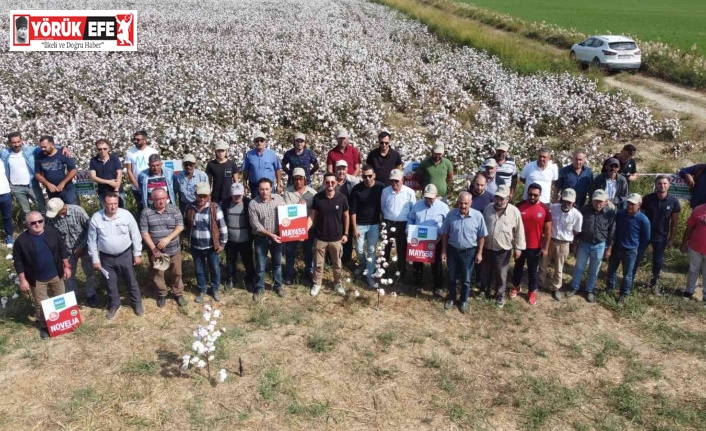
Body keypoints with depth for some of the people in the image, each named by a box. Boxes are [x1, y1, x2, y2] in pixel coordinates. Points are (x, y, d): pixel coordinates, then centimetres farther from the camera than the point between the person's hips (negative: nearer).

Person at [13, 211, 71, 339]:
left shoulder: (52, 232, -10)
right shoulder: (22, 240, -17)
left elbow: (62, 249, 2)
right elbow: (18, 261, -9)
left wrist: (66, 266, 2)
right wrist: (22, 280, -9)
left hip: (56, 275, 3)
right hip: (37, 279, -3)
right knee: (41, 304, 9)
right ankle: (44, 326, 32)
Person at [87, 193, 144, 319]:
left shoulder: (126, 214, -14)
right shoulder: (96, 218, -13)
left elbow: (135, 235, -5)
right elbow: (92, 241, -3)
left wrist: (137, 254, -3)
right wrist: (95, 260, -1)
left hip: (125, 255, -1)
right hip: (106, 258, 1)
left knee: (131, 281, 14)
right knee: (111, 283, 17)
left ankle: (137, 303, 34)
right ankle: (114, 305, 39)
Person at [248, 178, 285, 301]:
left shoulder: (278, 198, -4)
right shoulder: (253, 204, -12)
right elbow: (256, 224, -15)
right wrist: (270, 234, -20)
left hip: (277, 237, 2)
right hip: (261, 238, -2)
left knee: (277, 263, 17)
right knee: (260, 265, 8)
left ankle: (278, 286, 34)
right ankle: (259, 289, 26)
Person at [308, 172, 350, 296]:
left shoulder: (342, 198, -10)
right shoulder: (317, 197, -9)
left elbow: (346, 217, 2)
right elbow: (312, 216, -2)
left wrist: (346, 234, 2)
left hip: (336, 238, 0)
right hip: (320, 237, 0)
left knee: (337, 263, 15)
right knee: (318, 263, 13)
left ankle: (338, 283, 34)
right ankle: (317, 284, 31)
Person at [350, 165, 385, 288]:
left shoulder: (381, 187, -11)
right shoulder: (357, 189, -14)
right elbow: (352, 210, -9)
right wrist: (354, 228, -10)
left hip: (374, 224, 0)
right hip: (359, 224, 0)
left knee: (371, 250, 5)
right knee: (359, 249, 9)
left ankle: (369, 273, 18)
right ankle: (362, 264, 39)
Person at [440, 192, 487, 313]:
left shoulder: (478, 216, -15)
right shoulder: (451, 214, -12)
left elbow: (481, 236, -5)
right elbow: (444, 234, -2)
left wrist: (479, 253, -5)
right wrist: (444, 251, -2)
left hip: (469, 252, -1)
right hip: (452, 250, 1)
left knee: (466, 279, 13)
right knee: (452, 277, 18)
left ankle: (464, 301, 33)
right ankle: (451, 297, 39)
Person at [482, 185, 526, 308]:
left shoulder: (514, 211, -14)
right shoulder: (488, 208, -5)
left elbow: (519, 231, -6)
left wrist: (518, 247, -4)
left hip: (503, 250, -3)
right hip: (486, 248, 3)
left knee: (501, 275, 12)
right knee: (485, 272, 19)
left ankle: (500, 295, 32)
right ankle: (485, 291, 42)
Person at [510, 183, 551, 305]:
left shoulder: (545, 209, -12)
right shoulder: (520, 206, -9)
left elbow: (548, 230, -5)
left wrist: (545, 248, -5)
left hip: (535, 247, -1)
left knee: (533, 270, 15)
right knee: (518, 267, 20)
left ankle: (532, 292, 32)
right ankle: (515, 287, 40)